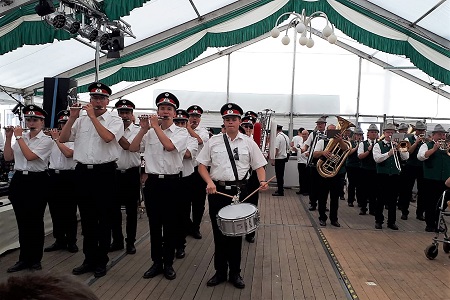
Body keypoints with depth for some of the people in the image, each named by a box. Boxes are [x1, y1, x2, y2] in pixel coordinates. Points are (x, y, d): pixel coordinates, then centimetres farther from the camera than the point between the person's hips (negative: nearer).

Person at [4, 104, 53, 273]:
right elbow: (8, 157, 7)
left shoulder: (46, 140, -6)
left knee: (35, 221, 3)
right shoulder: (21, 138, 11)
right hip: (19, 180, 5)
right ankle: (24, 258, 21)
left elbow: (30, 156, -19)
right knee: (22, 221, 10)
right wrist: (8, 137, 0)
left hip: (37, 181, -5)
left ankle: (35, 259, 16)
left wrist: (19, 137, -11)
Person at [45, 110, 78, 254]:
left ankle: (72, 241, 12)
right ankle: (59, 240, 21)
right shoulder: (52, 138, 15)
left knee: (70, 212, 1)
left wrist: (57, 139, -14)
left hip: (69, 176, -5)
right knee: (55, 211, 9)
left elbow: (69, 153, -18)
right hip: (53, 176, 5)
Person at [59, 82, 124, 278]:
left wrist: (93, 116, -13)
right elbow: (63, 139, 6)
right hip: (83, 172, 4)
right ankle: (89, 259, 26)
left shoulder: (114, 120, -1)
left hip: (104, 172, -4)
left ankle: (101, 261, 18)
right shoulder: (81, 119, 10)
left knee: (103, 219, 5)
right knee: (87, 218, 12)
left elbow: (108, 137, -20)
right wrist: (72, 117, -3)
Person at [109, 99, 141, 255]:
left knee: (131, 210, 6)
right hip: (114, 173, 3)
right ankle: (117, 240, 24)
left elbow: (127, 146, -19)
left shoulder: (137, 131, -2)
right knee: (114, 209, 9)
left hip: (131, 174, -3)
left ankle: (130, 242, 18)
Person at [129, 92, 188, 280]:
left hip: (172, 182, -3)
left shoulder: (181, 132, 0)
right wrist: (144, 129, -6)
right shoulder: (150, 132, 10)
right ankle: (156, 262, 23)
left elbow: (169, 146, -19)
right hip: (152, 181, 3)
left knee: (170, 224, 6)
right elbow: (132, 148, 3)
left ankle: (168, 263, 20)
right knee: (154, 224, 10)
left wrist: (155, 126, -10)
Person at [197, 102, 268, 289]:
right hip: (217, 190, 1)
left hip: (240, 191, 0)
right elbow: (202, 165, 4)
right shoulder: (213, 141, 4)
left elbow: (259, 166, 5)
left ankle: (235, 272, 24)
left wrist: (262, 180, -15)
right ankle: (220, 271, 25)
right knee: (219, 233, 10)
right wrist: (209, 182, -12)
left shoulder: (248, 143, 4)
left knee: (236, 232, 9)